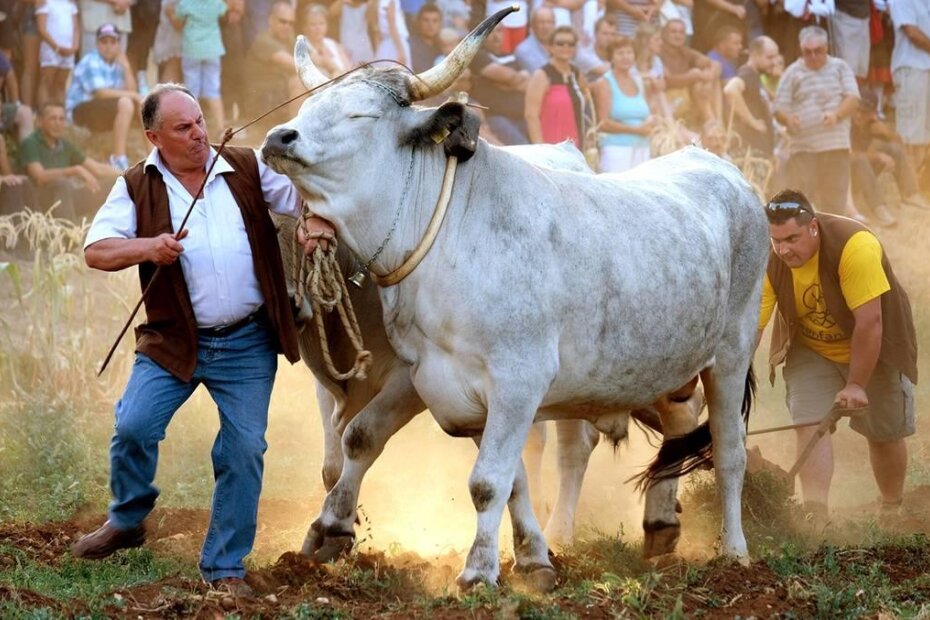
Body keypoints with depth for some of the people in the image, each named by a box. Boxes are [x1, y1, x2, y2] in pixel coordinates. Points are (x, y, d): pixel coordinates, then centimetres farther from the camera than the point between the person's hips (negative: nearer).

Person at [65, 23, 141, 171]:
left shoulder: (117, 63, 8)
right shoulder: (91, 63, -14)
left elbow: (130, 90, -1)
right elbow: (102, 93, -24)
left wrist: (126, 67, -10)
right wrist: (132, 95, -20)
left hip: (105, 113, 8)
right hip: (81, 109, -8)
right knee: (125, 103, -31)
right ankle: (118, 159, -35)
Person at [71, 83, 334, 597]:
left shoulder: (247, 169, 2)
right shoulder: (137, 187, 0)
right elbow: (95, 251, -6)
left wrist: (318, 222, -17)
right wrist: (148, 247, -23)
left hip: (248, 345, 1)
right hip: (172, 342, -1)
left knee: (244, 449, -3)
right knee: (133, 428, -12)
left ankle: (225, 567, 10)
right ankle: (126, 521, 17)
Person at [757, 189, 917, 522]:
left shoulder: (855, 245, -36)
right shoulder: (768, 262, -25)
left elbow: (869, 322, -33)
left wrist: (856, 384, -30)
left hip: (874, 348, -2)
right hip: (809, 351, 2)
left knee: (884, 432, 8)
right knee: (810, 426, -15)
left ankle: (893, 512, 30)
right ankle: (816, 518, -17)